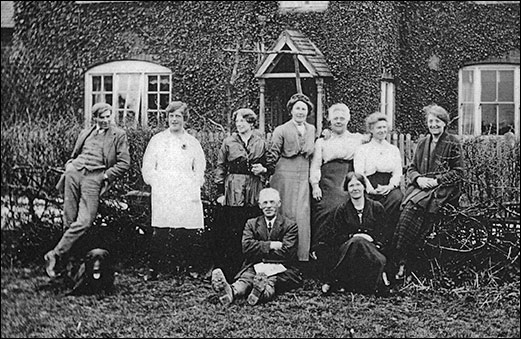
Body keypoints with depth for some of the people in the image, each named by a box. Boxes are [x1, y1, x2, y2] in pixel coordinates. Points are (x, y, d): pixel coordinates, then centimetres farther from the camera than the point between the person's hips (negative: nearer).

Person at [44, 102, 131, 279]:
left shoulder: (119, 135, 8)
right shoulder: (85, 133, 22)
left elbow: (124, 163, 2)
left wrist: (105, 175, -5)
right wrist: (69, 166, 11)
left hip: (94, 178, -4)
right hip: (74, 173, 4)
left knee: (84, 221, -17)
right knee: (69, 220, -2)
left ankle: (56, 255, -11)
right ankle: (68, 263, 2)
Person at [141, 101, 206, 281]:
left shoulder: (193, 143, 14)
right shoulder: (157, 140, 12)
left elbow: (199, 171, 15)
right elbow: (147, 168, 10)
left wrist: (193, 188, 3)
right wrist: (159, 185, 0)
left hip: (187, 196, 1)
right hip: (163, 196, -1)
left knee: (187, 234, -6)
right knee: (160, 235, -9)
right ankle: (154, 270, -2)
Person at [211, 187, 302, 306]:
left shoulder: (290, 225, 7)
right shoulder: (251, 224, 16)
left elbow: (286, 253, -7)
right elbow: (246, 247, -2)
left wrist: (259, 250, -3)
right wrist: (271, 245, -11)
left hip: (281, 270, -2)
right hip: (255, 268, 2)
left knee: (271, 280, -39)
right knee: (245, 278, -33)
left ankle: (263, 291, -72)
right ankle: (230, 292, -65)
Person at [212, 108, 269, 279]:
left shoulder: (261, 143, 10)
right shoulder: (228, 142, 5)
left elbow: (268, 167, 19)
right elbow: (220, 168, 5)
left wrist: (263, 170, -4)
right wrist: (220, 192, -1)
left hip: (255, 193, 2)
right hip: (233, 192, -1)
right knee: (232, 231, -4)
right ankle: (231, 269, 3)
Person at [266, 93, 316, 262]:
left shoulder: (312, 129, 14)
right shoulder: (281, 130, 0)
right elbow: (272, 154, -1)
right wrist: (269, 172, -6)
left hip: (304, 177, 4)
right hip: (285, 176, -4)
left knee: (303, 214, 1)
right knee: (286, 214, -1)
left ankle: (302, 254, 8)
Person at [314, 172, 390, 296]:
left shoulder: (377, 208, 10)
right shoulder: (341, 210, 8)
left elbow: (383, 235, 8)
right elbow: (335, 237, 2)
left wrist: (370, 238, -12)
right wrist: (353, 237, -13)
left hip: (372, 249, 1)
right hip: (346, 249, -1)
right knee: (357, 242, -37)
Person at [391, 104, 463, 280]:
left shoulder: (453, 143, 5)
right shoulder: (422, 143, 20)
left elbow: (458, 171, 0)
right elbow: (411, 168, 18)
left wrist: (436, 180, -12)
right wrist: (418, 178, -5)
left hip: (442, 189, -5)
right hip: (420, 185, 5)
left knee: (413, 208, -31)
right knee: (407, 208, -27)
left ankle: (402, 261, -28)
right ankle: (400, 261, -27)